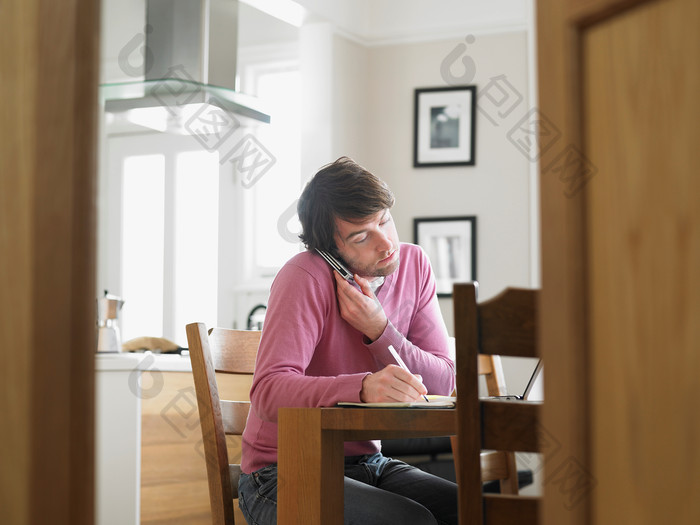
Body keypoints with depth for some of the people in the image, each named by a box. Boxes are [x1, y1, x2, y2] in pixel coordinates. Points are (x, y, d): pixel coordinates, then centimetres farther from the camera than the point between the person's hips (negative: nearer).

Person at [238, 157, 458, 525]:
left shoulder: (412, 264, 1)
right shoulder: (306, 277, -17)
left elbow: (443, 384, -4)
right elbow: (268, 392, -30)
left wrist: (379, 329, -20)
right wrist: (364, 387, -46)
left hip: (366, 461, 6)